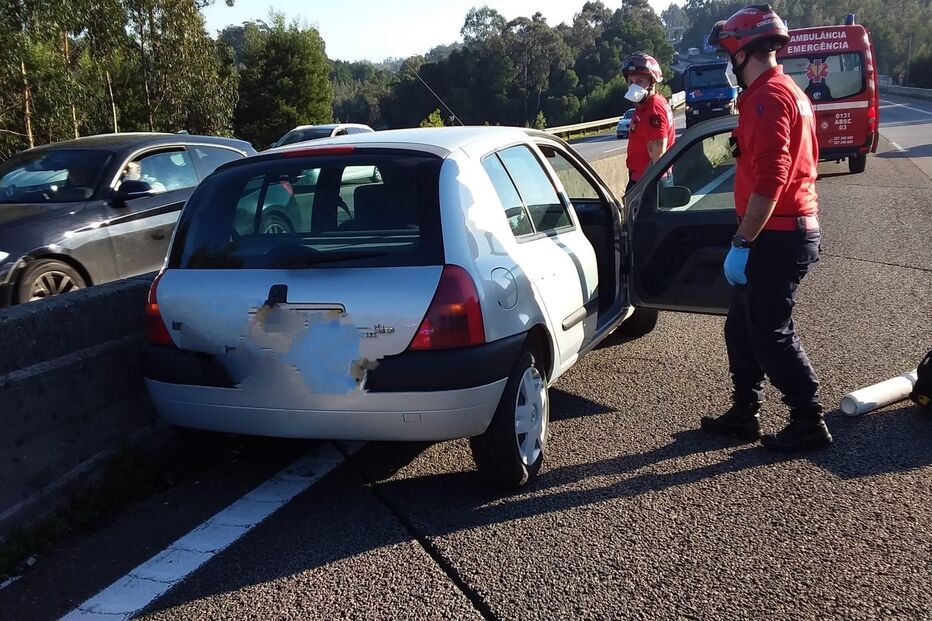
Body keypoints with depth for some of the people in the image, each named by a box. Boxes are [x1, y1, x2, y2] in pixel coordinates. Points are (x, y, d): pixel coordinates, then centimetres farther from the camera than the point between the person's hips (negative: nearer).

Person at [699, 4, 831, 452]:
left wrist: (742, 244, -22)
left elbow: (768, 180, -25)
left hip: (777, 236, -10)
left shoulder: (768, 97, -16)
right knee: (742, 327, 16)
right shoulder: (789, 92, 17)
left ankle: (809, 425, 11)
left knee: (771, 335, -1)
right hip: (792, 230, 10)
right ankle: (743, 415, 25)